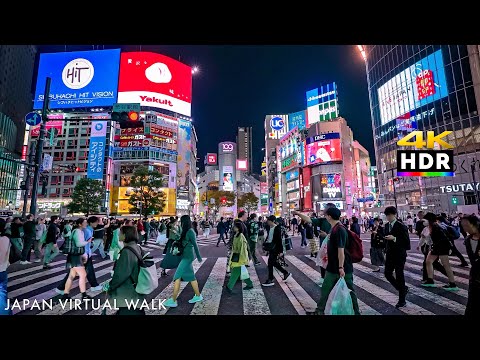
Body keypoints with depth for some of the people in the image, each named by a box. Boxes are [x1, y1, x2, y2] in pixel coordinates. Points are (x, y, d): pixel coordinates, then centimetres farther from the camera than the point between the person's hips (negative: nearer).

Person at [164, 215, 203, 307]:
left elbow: (195, 245, -14)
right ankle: (198, 296, 24)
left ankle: (173, 301, 3)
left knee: (177, 277, -4)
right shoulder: (186, 231, 10)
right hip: (186, 256, 9)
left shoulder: (190, 232, -17)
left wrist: (199, 257, -10)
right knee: (191, 276, 14)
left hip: (187, 257, -9)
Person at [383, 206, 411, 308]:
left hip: (399, 255, -6)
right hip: (390, 254, 6)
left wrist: (394, 239, -28)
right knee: (387, 274, 7)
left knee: (399, 276, 2)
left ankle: (402, 300, 18)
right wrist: (386, 251, 14)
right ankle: (403, 289, 31)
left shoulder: (401, 226, -13)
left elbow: (406, 241, -16)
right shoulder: (386, 225, 7)